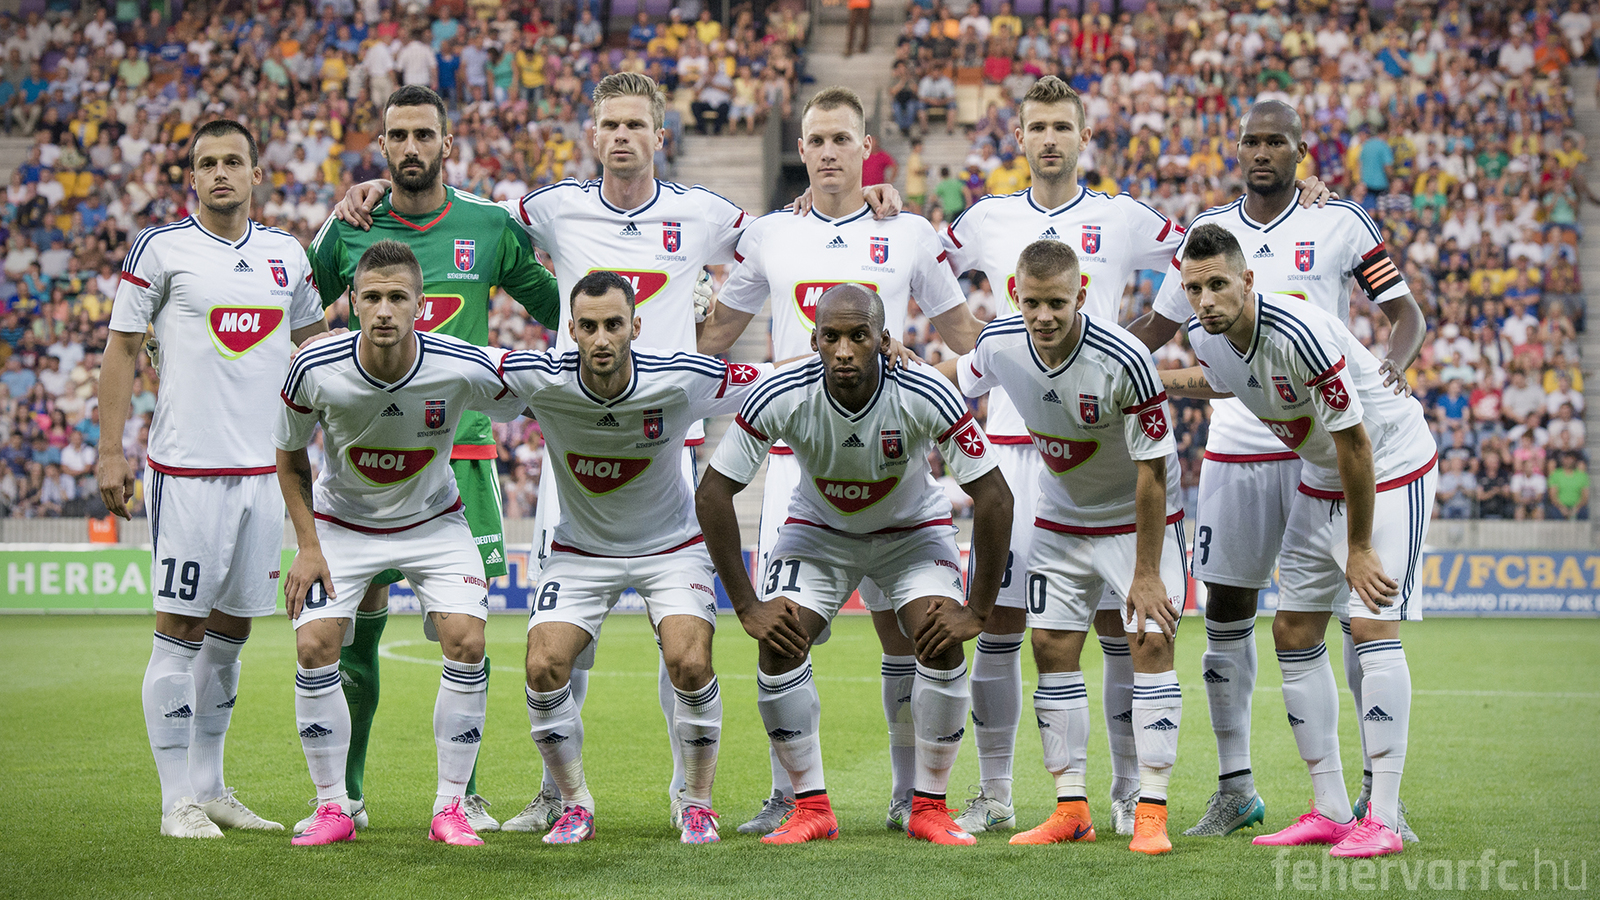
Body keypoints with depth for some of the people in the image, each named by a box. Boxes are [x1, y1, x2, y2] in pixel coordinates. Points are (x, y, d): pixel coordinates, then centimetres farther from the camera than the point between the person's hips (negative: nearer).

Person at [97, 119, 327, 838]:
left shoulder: (284, 253, 11)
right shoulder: (162, 247, -2)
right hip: (187, 467, -5)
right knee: (181, 627, -5)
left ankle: (209, 786, 20)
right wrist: (110, 450, -5)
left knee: (232, 628, 10)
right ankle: (178, 799, 0)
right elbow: (121, 347, 0)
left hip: (265, 467, 5)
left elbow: (314, 336, 27)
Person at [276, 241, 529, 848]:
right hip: (342, 521, 0)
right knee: (314, 646, -16)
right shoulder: (315, 370, -24)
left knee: (466, 642, -17)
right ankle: (333, 807, 0)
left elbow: (518, 408, -3)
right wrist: (308, 546, -9)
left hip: (433, 520, 0)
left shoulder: (463, 369, -27)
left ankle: (450, 808, -3)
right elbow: (290, 457, -5)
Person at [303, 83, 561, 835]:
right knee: (356, 623, 0)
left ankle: (462, 793, 8)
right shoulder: (347, 231, 3)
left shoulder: (490, 227, 4)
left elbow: (557, 308, 15)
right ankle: (344, 793, 11)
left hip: (460, 447, 0)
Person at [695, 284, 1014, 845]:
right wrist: (747, 607, -20)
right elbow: (713, 493, -20)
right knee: (779, 646, -19)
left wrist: (978, 610, -22)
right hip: (819, 528, 1)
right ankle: (811, 807, -5)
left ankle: (929, 808, -6)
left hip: (912, 529, -1)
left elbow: (993, 497, -24)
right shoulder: (780, 399, -29)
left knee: (942, 645, -21)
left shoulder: (925, 398, -31)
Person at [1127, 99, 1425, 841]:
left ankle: (1380, 785, 5)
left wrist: (1393, 364, -19)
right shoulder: (1208, 231, 9)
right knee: (1226, 612, 4)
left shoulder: (1339, 224, 0)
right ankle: (1235, 787, 13)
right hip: (1234, 446, 3)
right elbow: (1158, 326, 19)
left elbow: (1406, 312, 2)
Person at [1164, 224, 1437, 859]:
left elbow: (1354, 442, -26)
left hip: (1394, 467, -8)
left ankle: (1382, 820, -19)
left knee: (1370, 624, -19)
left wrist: (1358, 548, -19)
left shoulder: (1298, 334, -32)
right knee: (1293, 633, 3)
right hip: (1321, 478, 8)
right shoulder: (1207, 335, -8)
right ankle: (1330, 812, 9)